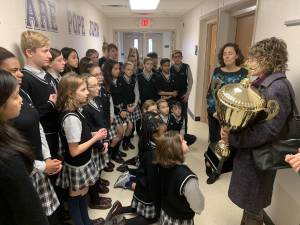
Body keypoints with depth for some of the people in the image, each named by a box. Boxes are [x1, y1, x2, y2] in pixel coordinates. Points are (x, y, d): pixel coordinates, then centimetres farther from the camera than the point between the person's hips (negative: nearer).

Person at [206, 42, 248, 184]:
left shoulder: (242, 73, -7)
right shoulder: (217, 71, 4)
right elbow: (210, 92, 4)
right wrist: (213, 110, -6)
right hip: (213, 112, 3)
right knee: (213, 140, 13)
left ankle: (215, 168, 21)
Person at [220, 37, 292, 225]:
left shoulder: (277, 88, -23)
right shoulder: (261, 82, 7)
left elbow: (268, 131, -28)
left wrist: (233, 138, -27)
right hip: (248, 150, 8)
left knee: (253, 204, 13)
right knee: (248, 200, 25)